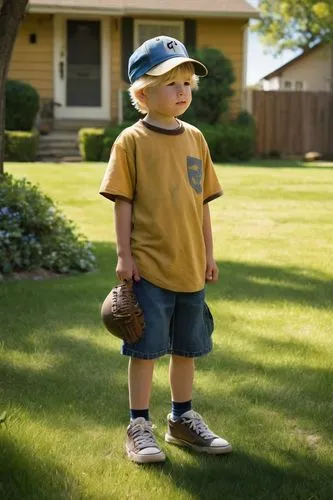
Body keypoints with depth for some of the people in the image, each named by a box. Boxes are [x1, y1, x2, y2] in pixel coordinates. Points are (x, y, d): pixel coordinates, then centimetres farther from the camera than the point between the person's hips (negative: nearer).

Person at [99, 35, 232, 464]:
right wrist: (124, 255, -11)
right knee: (146, 347, 1)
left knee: (186, 347, 15)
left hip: (190, 266, 5)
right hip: (148, 265, -5)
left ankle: (182, 419, 30)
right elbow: (123, 203, -7)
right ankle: (139, 425, 14)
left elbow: (202, 201, 12)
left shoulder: (195, 138, 8)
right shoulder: (131, 140, -7)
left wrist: (208, 253, 12)